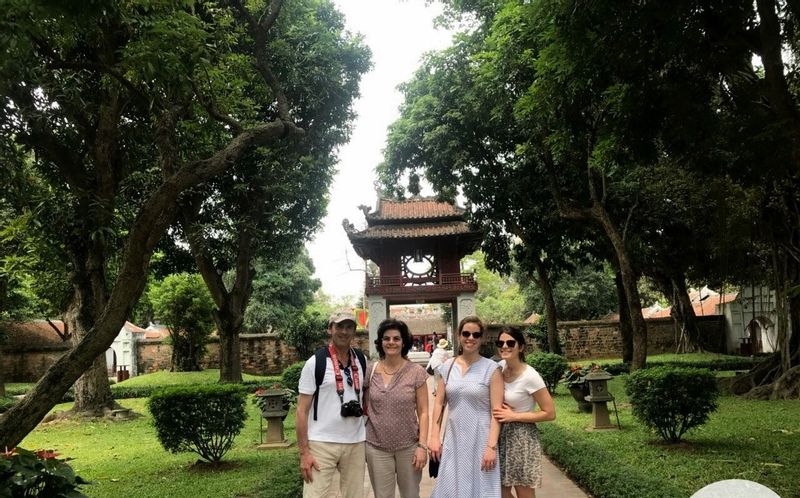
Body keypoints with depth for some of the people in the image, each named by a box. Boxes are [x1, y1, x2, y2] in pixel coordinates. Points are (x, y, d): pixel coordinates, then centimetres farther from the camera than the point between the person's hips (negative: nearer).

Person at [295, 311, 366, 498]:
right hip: (322, 443, -4)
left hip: (356, 443, 4)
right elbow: (302, 411, -7)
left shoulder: (361, 360, 6)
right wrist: (304, 452, -12)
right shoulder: (315, 362, -7)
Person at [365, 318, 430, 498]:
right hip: (376, 447, 1)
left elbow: (423, 412, -4)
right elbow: (365, 407, 9)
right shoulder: (371, 371, -1)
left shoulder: (416, 372, -6)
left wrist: (422, 445, -9)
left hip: (409, 446, -1)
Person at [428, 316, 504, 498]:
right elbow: (439, 403, 7)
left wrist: (491, 446, -15)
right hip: (453, 440, 3)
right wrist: (434, 437, 1)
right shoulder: (447, 367, 4)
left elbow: (497, 411, -9)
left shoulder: (491, 369, -7)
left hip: (480, 440, -3)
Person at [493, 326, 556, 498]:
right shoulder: (500, 367, -1)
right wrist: (499, 410, 0)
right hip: (501, 435, 6)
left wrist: (514, 416, -18)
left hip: (521, 437, -6)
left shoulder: (530, 376, -19)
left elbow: (550, 413, -16)